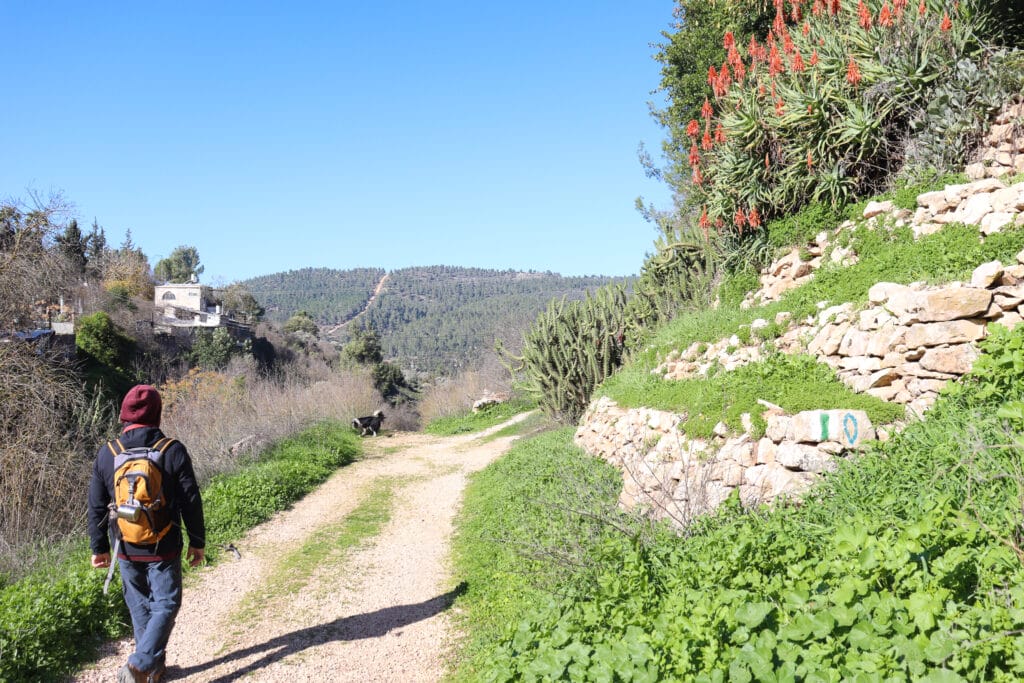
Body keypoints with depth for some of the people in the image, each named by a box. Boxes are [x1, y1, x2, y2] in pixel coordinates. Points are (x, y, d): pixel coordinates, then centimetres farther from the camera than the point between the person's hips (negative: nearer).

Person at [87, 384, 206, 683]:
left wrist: (99, 547, 13)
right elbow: (190, 501, -8)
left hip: (127, 550, 3)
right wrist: (197, 541, 3)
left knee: (140, 606, 18)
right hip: (163, 549, -3)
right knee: (165, 605, 7)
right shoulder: (172, 450, -12)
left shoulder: (107, 453, -3)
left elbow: (97, 507, 2)